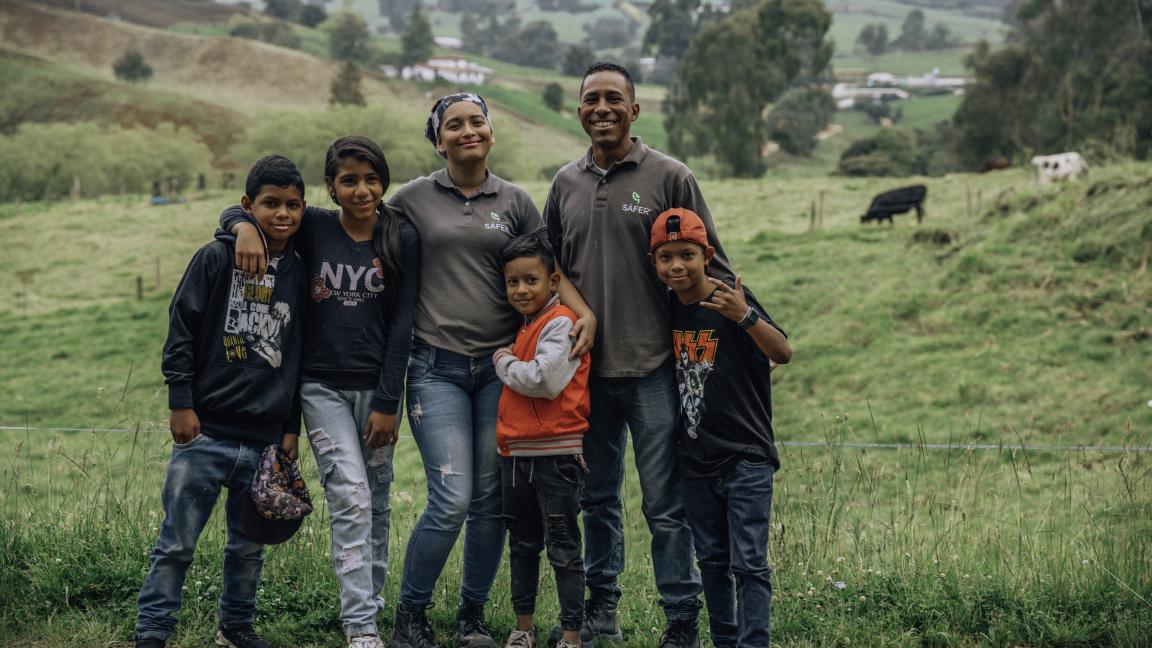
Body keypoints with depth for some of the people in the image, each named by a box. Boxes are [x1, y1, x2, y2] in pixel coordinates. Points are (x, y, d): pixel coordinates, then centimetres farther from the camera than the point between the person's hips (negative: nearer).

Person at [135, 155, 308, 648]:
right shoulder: (216, 259, -3)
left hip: (264, 440, 4)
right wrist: (181, 402, -7)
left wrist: (292, 428, 12)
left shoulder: (299, 275, 8)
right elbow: (182, 330, -3)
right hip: (205, 431, -4)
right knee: (177, 543, -1)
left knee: (249, 546, 14)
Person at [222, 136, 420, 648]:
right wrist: (245, 226, -18)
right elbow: (234, 212, 7)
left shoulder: (402, 239, 0)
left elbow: (401, 324, -2)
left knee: (376, 503, 7)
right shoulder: (314, 228, 0)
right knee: (349, 495, -13)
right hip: (323, 385, -1)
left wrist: (387, 403, -6)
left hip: (377, 385, 1)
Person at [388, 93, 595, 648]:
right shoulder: (414, 198, 5)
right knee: (452, 500, -12)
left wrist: (584, 313, -8)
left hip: (501, 364, 2)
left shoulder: (515, 201, 9)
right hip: (437, 367, -2)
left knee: (490, 499, 4)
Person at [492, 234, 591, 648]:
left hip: (555, 456, -9)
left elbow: (546, 380, -25)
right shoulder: (525, 326, 15)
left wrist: (505, 363, -11)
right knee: (522, 544, 16)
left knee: (563, 548, -2)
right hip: (516, 453, 9)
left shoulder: (560, 323, -12)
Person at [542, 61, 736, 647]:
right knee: (597, 498, 14)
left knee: (665, 504, -3)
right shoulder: (566, 184, 10)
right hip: (586, 369, 4)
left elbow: (710, 265, 0)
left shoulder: (669, 177, -3)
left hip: (653, 367, -4)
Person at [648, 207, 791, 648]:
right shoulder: (670, 309, 4)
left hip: (745, 458, -6)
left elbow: (783, 354, -24)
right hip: (695, 459, 6)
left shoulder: (729, 301, -14)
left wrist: (746, 317, -41)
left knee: (748, 562, -7)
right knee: (712, 560, 15)